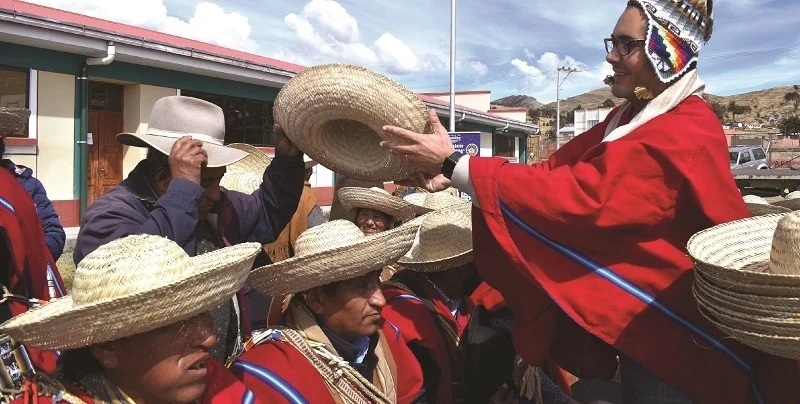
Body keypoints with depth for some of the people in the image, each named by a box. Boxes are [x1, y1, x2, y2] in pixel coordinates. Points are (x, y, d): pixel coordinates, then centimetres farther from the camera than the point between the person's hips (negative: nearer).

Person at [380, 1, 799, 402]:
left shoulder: (684, 136, -24)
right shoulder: (634, 115, 7)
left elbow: (576, 197, -32)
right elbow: (555, 168, -1)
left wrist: (454, 164, -30)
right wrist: (453, 172, -14)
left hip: (668, 330, -8)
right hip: (635, 317, 8)